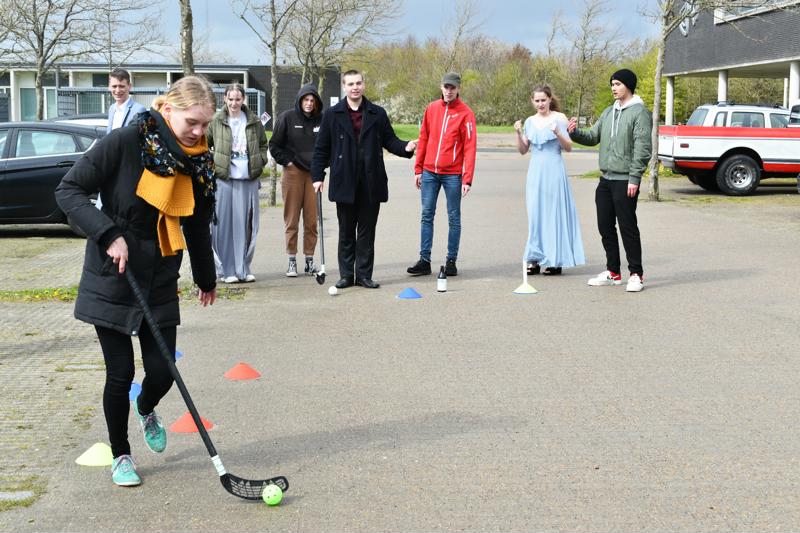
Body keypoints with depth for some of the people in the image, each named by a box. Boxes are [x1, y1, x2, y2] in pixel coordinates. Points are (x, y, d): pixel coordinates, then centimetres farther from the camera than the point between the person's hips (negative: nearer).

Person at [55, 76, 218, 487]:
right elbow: (69, 191, -12)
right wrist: (110, 234, -23)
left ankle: (146, 409, 38)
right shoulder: (125, 143, -16)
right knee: (120, 373, 1)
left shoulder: (198, 161, 0)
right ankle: (120, 455, 23)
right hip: (112, 281, -4)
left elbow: (197, 225, 14)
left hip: (160, 283, 4)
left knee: (162, 371, 1)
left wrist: (206, 278, 23)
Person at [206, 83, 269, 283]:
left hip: (248, 179, 2)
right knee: (224, 224, -1)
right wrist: (211, 163, 2)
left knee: (247, 224, 4)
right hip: (223, 179, -2)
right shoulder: (216, 121, 2)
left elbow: (264, 145, 20)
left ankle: (243, 268, 15)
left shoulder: (254, 122, 7)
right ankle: (226, 270, 6)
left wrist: (260, 162, 7)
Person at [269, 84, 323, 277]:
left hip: (314, 173, 2)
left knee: (312, 220, 3)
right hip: (293, 173, -2)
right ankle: (292, 260, 7)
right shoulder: (287, 117, -1)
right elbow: (274, 145, 4)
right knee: (292, 219, 1)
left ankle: (310, 259, 11)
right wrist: (286, 161, -3)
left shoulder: (322, 120, 4)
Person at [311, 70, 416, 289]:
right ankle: (346, 274, 15)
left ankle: (364, 274, 13)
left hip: (371, 184, 1)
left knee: (367, 231, 6)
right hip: (344, 184, -1)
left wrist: (405, 147, -12)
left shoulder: (377, 114, 6)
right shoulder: (332, 115, 4)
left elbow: (389, 140, 9)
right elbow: (321, 148, 5)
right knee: (346, 232, 7)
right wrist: (317, 176, 0)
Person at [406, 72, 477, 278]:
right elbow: (423, 139, 12)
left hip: (452, 174, -4)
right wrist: (418, 169, 8)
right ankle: (424, 260, 7)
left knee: (454, 218, 4)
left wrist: (467, 178, -14)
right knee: (427, 215, 3)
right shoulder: (432, 108, 9)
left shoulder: (465, 113, -4)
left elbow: (470, 147, -8)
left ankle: (451, 261, 11)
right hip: (429, 172, 4)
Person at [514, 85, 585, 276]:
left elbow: (568, 148, -4)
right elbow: (523, 150, 13)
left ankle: (555, 260, 1)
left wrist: (558, 134, -21)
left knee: (554, 213, -3)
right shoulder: (530, 121, 11)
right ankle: (535, 259, 7)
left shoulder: (559, 118, -2)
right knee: (535, 214, 3)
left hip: (554, 171, -4)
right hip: (535, 172, 4)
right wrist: (518, 133, -3)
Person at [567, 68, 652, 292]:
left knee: (628, 228, -5)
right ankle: (612, 272, 21)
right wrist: (575, 133, -2)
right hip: (606, 179, 8)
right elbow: (593, 137, 18)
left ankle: (636, 274, 3)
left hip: (625, 181, -8)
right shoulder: (608, 112, 16)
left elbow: (642, 148, -14)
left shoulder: (639, 112, -8)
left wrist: (634, 178, -19)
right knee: (605, 226, 11)